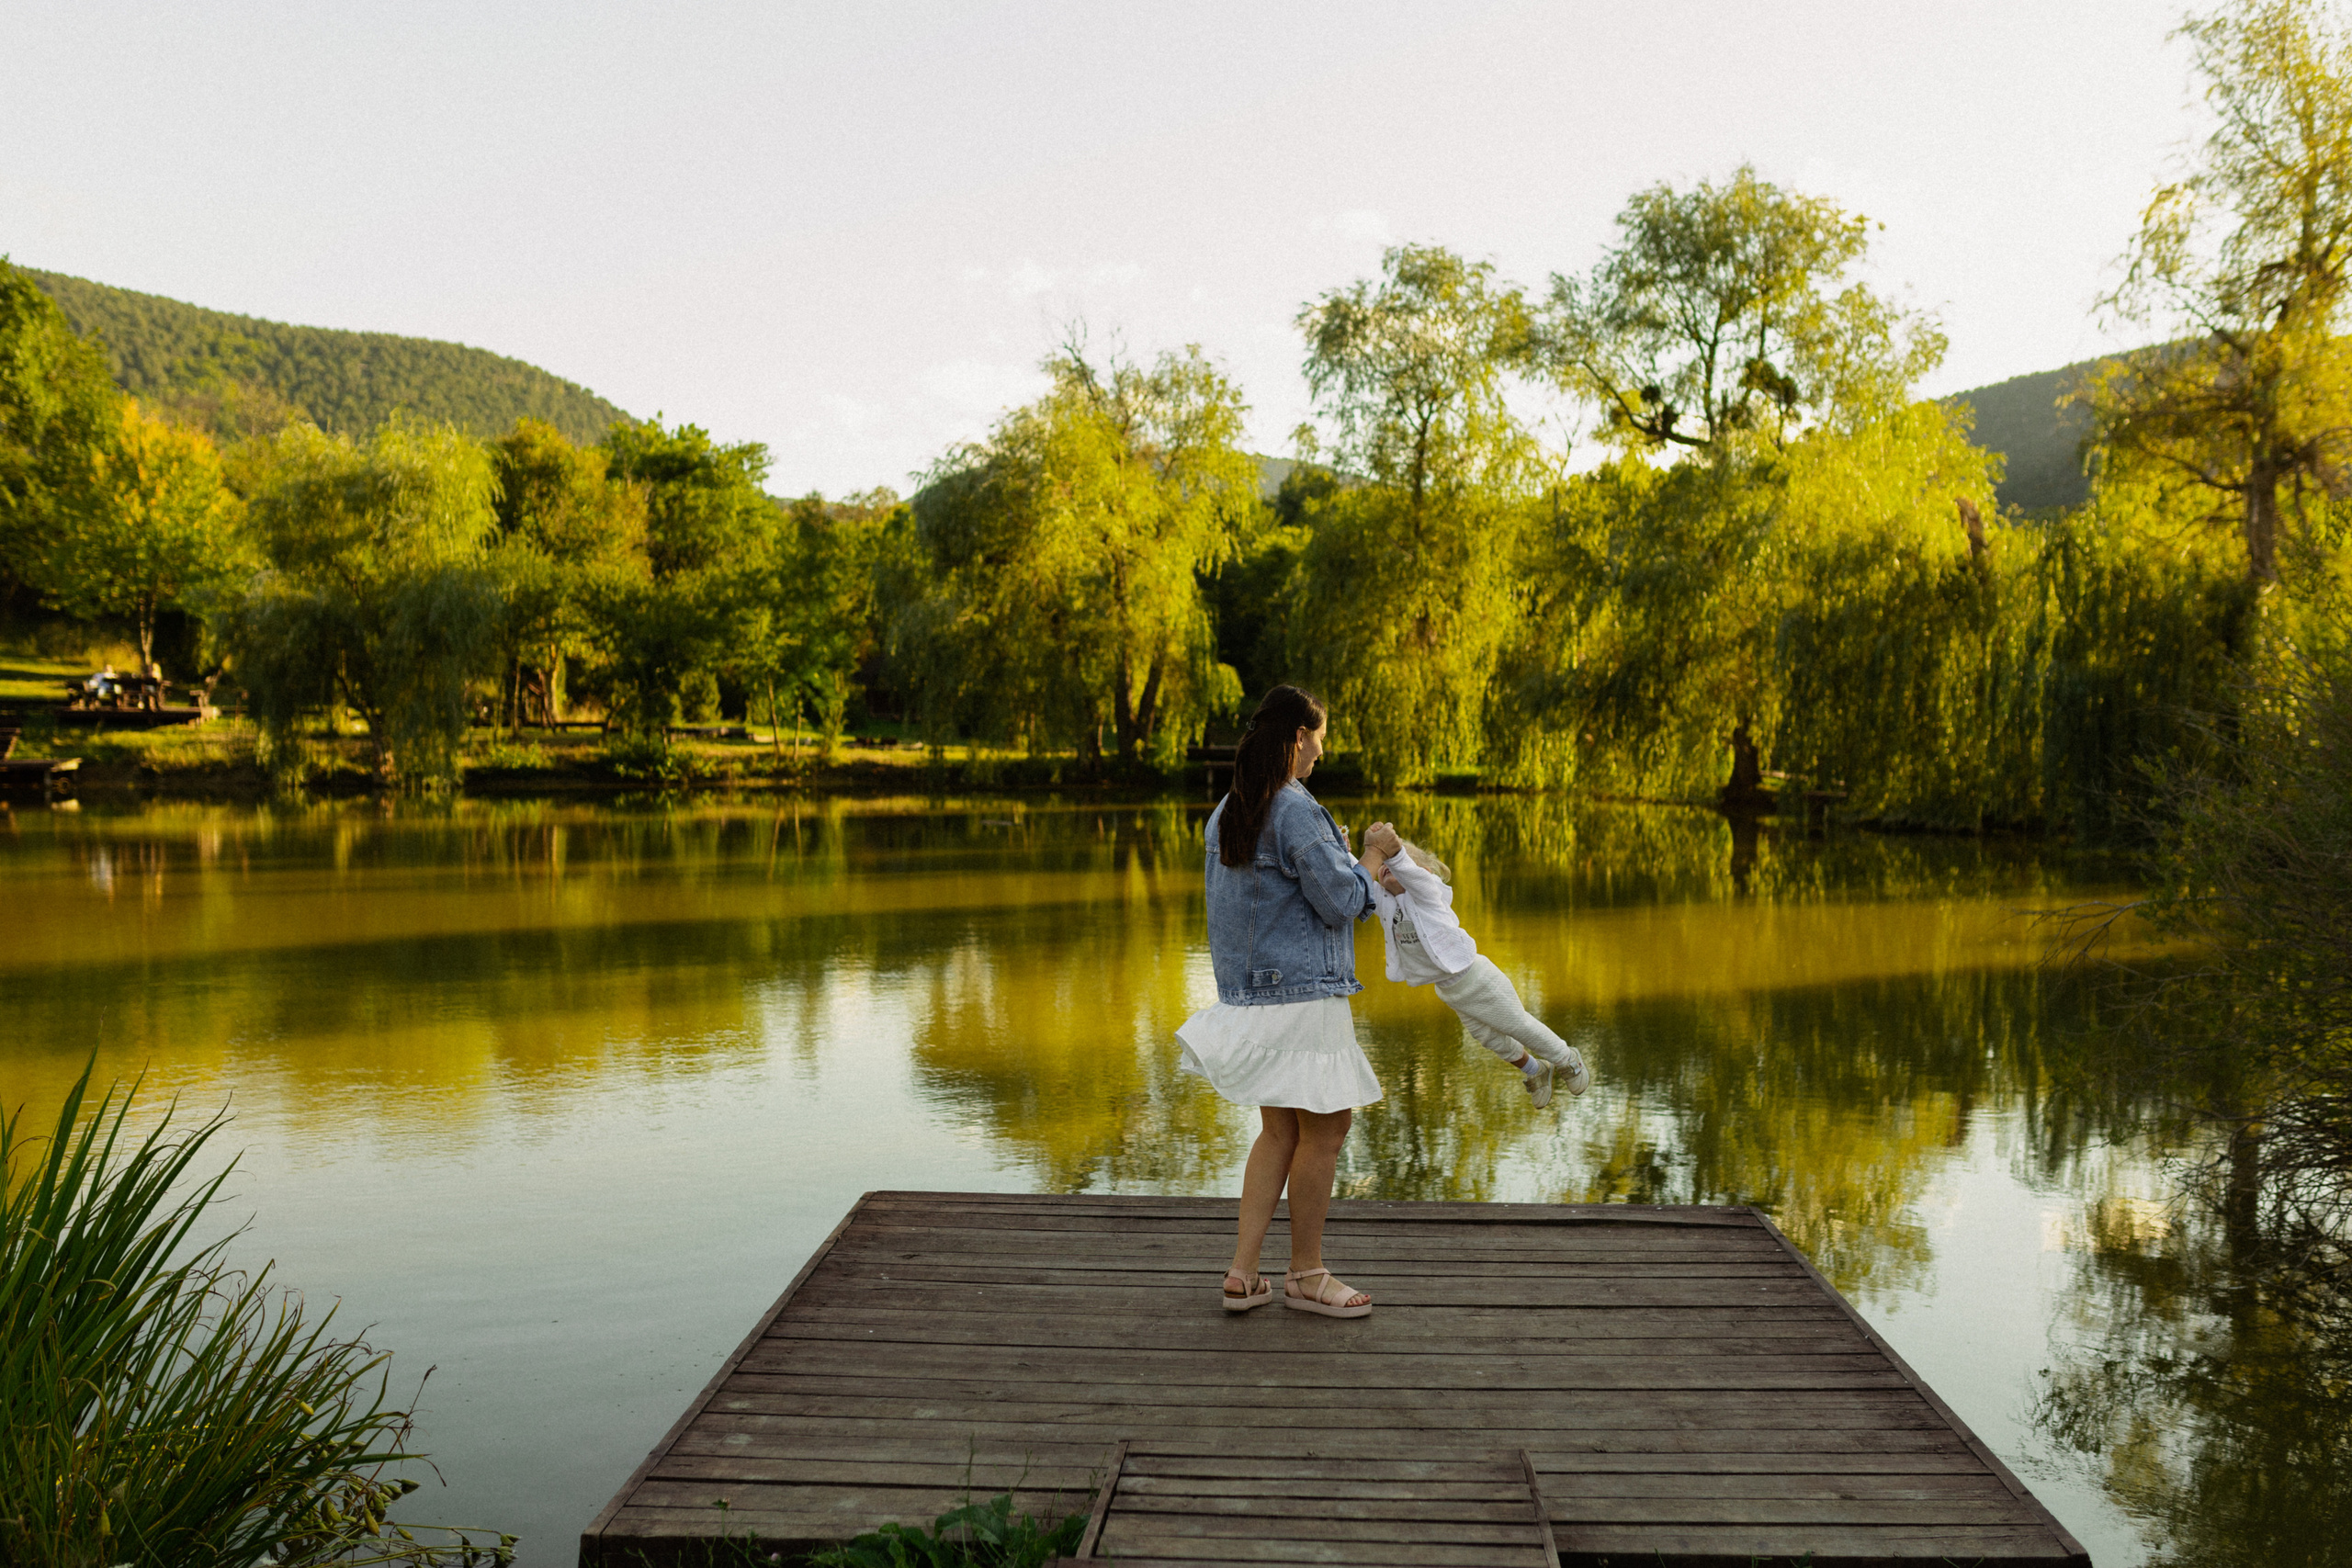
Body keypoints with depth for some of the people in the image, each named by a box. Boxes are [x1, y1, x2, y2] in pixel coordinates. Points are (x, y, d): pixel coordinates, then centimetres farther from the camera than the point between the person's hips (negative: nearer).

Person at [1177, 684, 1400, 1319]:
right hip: (1301, 990, -9)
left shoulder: (1226, 811, 11)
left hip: (1249, 991, 9)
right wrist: (1372, 855, 1)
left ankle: (1242, 1274, 13)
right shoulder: (1295, 809, -17)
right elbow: (1339, 901, -15)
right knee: (1323, 1129, 3)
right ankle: (1305, 1274, 14)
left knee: (1279, 1131, 14)